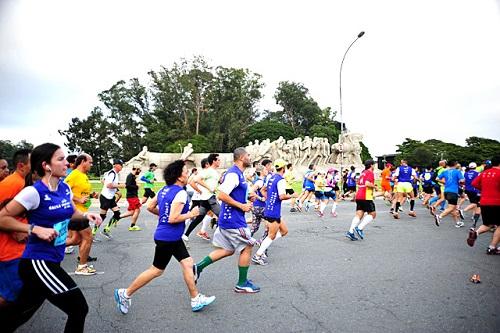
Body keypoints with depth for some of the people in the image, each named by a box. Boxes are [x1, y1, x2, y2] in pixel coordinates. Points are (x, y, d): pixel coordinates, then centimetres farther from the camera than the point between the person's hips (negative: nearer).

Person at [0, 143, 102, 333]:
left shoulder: (65, 188, 4)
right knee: (79, 308, -5)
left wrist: (86, 215, 1)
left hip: (52, 261, 8)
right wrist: (36, 229, -23)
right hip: (37, 262, -8)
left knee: (21, 313, 22)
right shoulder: (34, 192, -18)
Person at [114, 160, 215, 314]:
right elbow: (173, 219, -26)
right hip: (168, 237, -9)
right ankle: (125, 294, 21)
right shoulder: (181, 193, -21)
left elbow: (150, 207, 12)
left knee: (187, 264, 10)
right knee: (157, 270, 6)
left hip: (173, 237, 9)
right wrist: (190, 214, -14)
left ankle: (196, 299, 18)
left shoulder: (165, 189, 6)